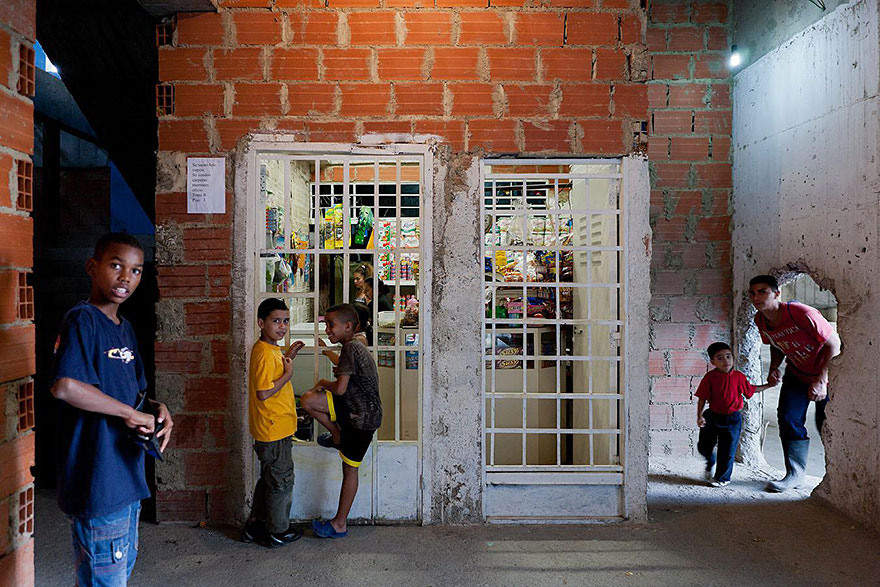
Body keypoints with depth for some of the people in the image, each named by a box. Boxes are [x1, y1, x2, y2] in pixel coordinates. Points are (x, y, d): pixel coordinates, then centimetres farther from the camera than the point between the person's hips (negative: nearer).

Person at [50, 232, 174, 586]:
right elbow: (64, 386, -32)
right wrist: (131, 414, -22)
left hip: (127, 475, 9)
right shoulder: (81, 320, -15)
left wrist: (157, 409, -1)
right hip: (97, 481, -9)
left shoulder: (125, 328, 12)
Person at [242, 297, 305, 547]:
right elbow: (263, 393, -28)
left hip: (270, 430, 10)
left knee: (269, 478, 21)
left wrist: (287, 357, 14)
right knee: (282, 481, 5)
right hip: (275, 430, -10)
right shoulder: (265, 353, -22)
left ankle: (255, 526, 33)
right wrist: (288, 374, -20)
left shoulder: (270, 349, 9)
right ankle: (278, 532, 20)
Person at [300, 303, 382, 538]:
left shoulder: (351, 348, -18)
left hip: (362, 417, -10)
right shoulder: (356, 346, 14)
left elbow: (340, 388, -23)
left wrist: (323, 383, -2)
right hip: (358, 411, 10)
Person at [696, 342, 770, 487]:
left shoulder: (739, 377, -3)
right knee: (703, 446, 8)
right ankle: (710, 463, 41)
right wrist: (699, 416, -14)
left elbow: (751, 389, 15)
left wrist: (768, 385, 13)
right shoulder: (710, 377, -10)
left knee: (727, 450, 6)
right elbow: (702, 398, -8)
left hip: (732, 419, 0)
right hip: (712, 416, 0)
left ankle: (722, 477, 24)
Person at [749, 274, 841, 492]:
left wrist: (821, 381, -26)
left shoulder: (801, 313, -31)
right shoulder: (760, 320, -10)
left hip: (824, 373, -5)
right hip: (796, 374, 5)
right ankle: (795, 473, 7)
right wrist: (774, 368, -10)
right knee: (788, 418, -6)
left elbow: (834, 344, -23)